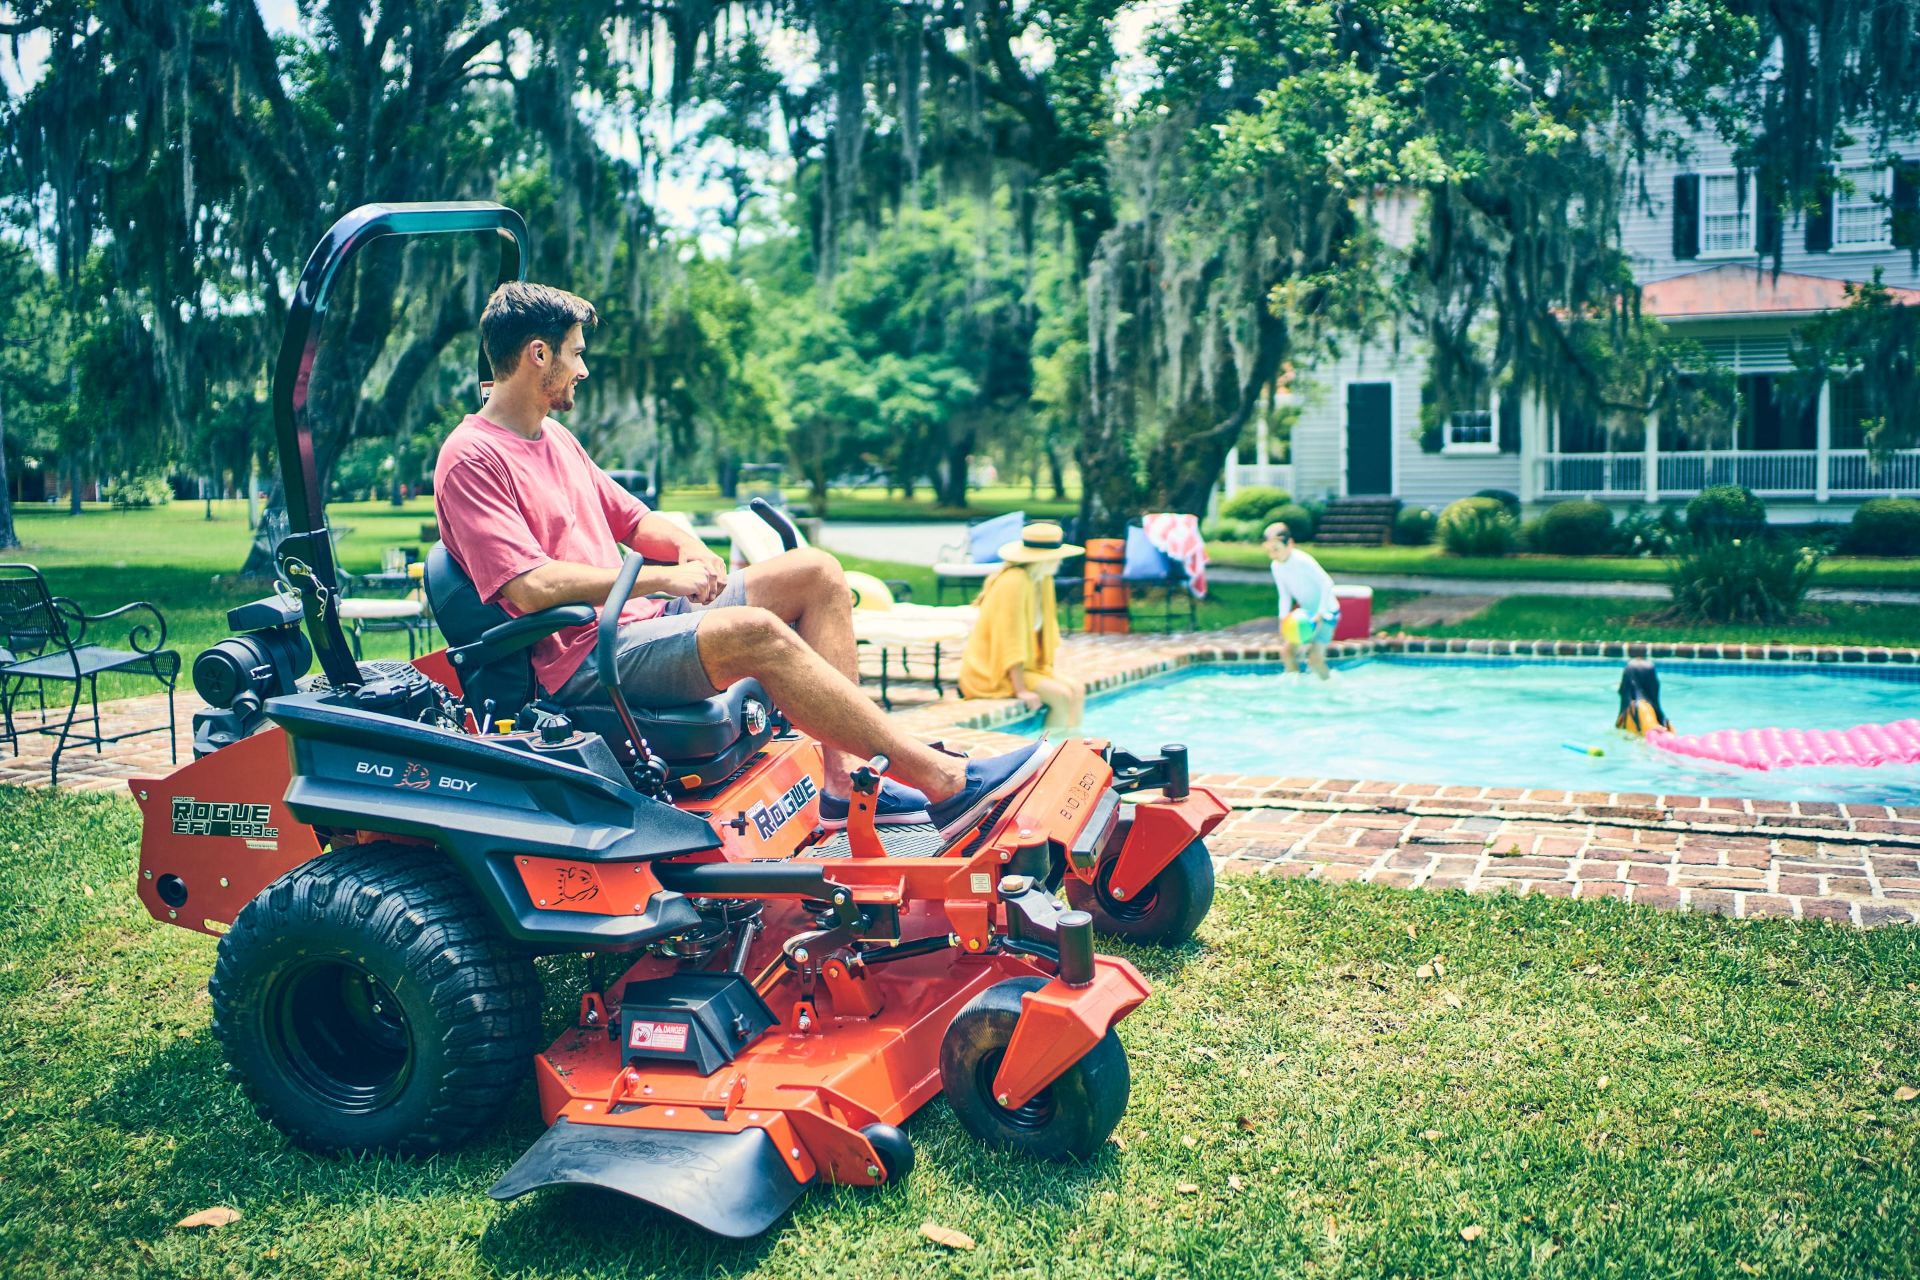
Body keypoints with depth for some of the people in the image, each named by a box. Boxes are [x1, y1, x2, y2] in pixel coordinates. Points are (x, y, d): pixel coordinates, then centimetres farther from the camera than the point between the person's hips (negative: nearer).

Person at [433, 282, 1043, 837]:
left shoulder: (554, 438, 20)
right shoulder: (472, 459, -10)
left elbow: (634, 520, 24)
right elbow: (531, 587, -22)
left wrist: (688, 546, 0)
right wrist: (661, 578, -18)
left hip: (636, 622, 10)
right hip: (581, 661, -10)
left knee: (815, 572, 0)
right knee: (753, 631, -32)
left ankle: (845, 780, -12)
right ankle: (942, 781, -27)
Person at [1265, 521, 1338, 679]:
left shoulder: (1303, 561, -25)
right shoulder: (1276, 566, -3)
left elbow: (1327, 584, -23)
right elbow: (1284, 596, 6)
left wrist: (1319, 615, -27)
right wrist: (1283, 621, -6)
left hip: (1326, 612, -7)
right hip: (1306, 613, 7)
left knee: (1314, 658, -13)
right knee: (1286, 651, 0)